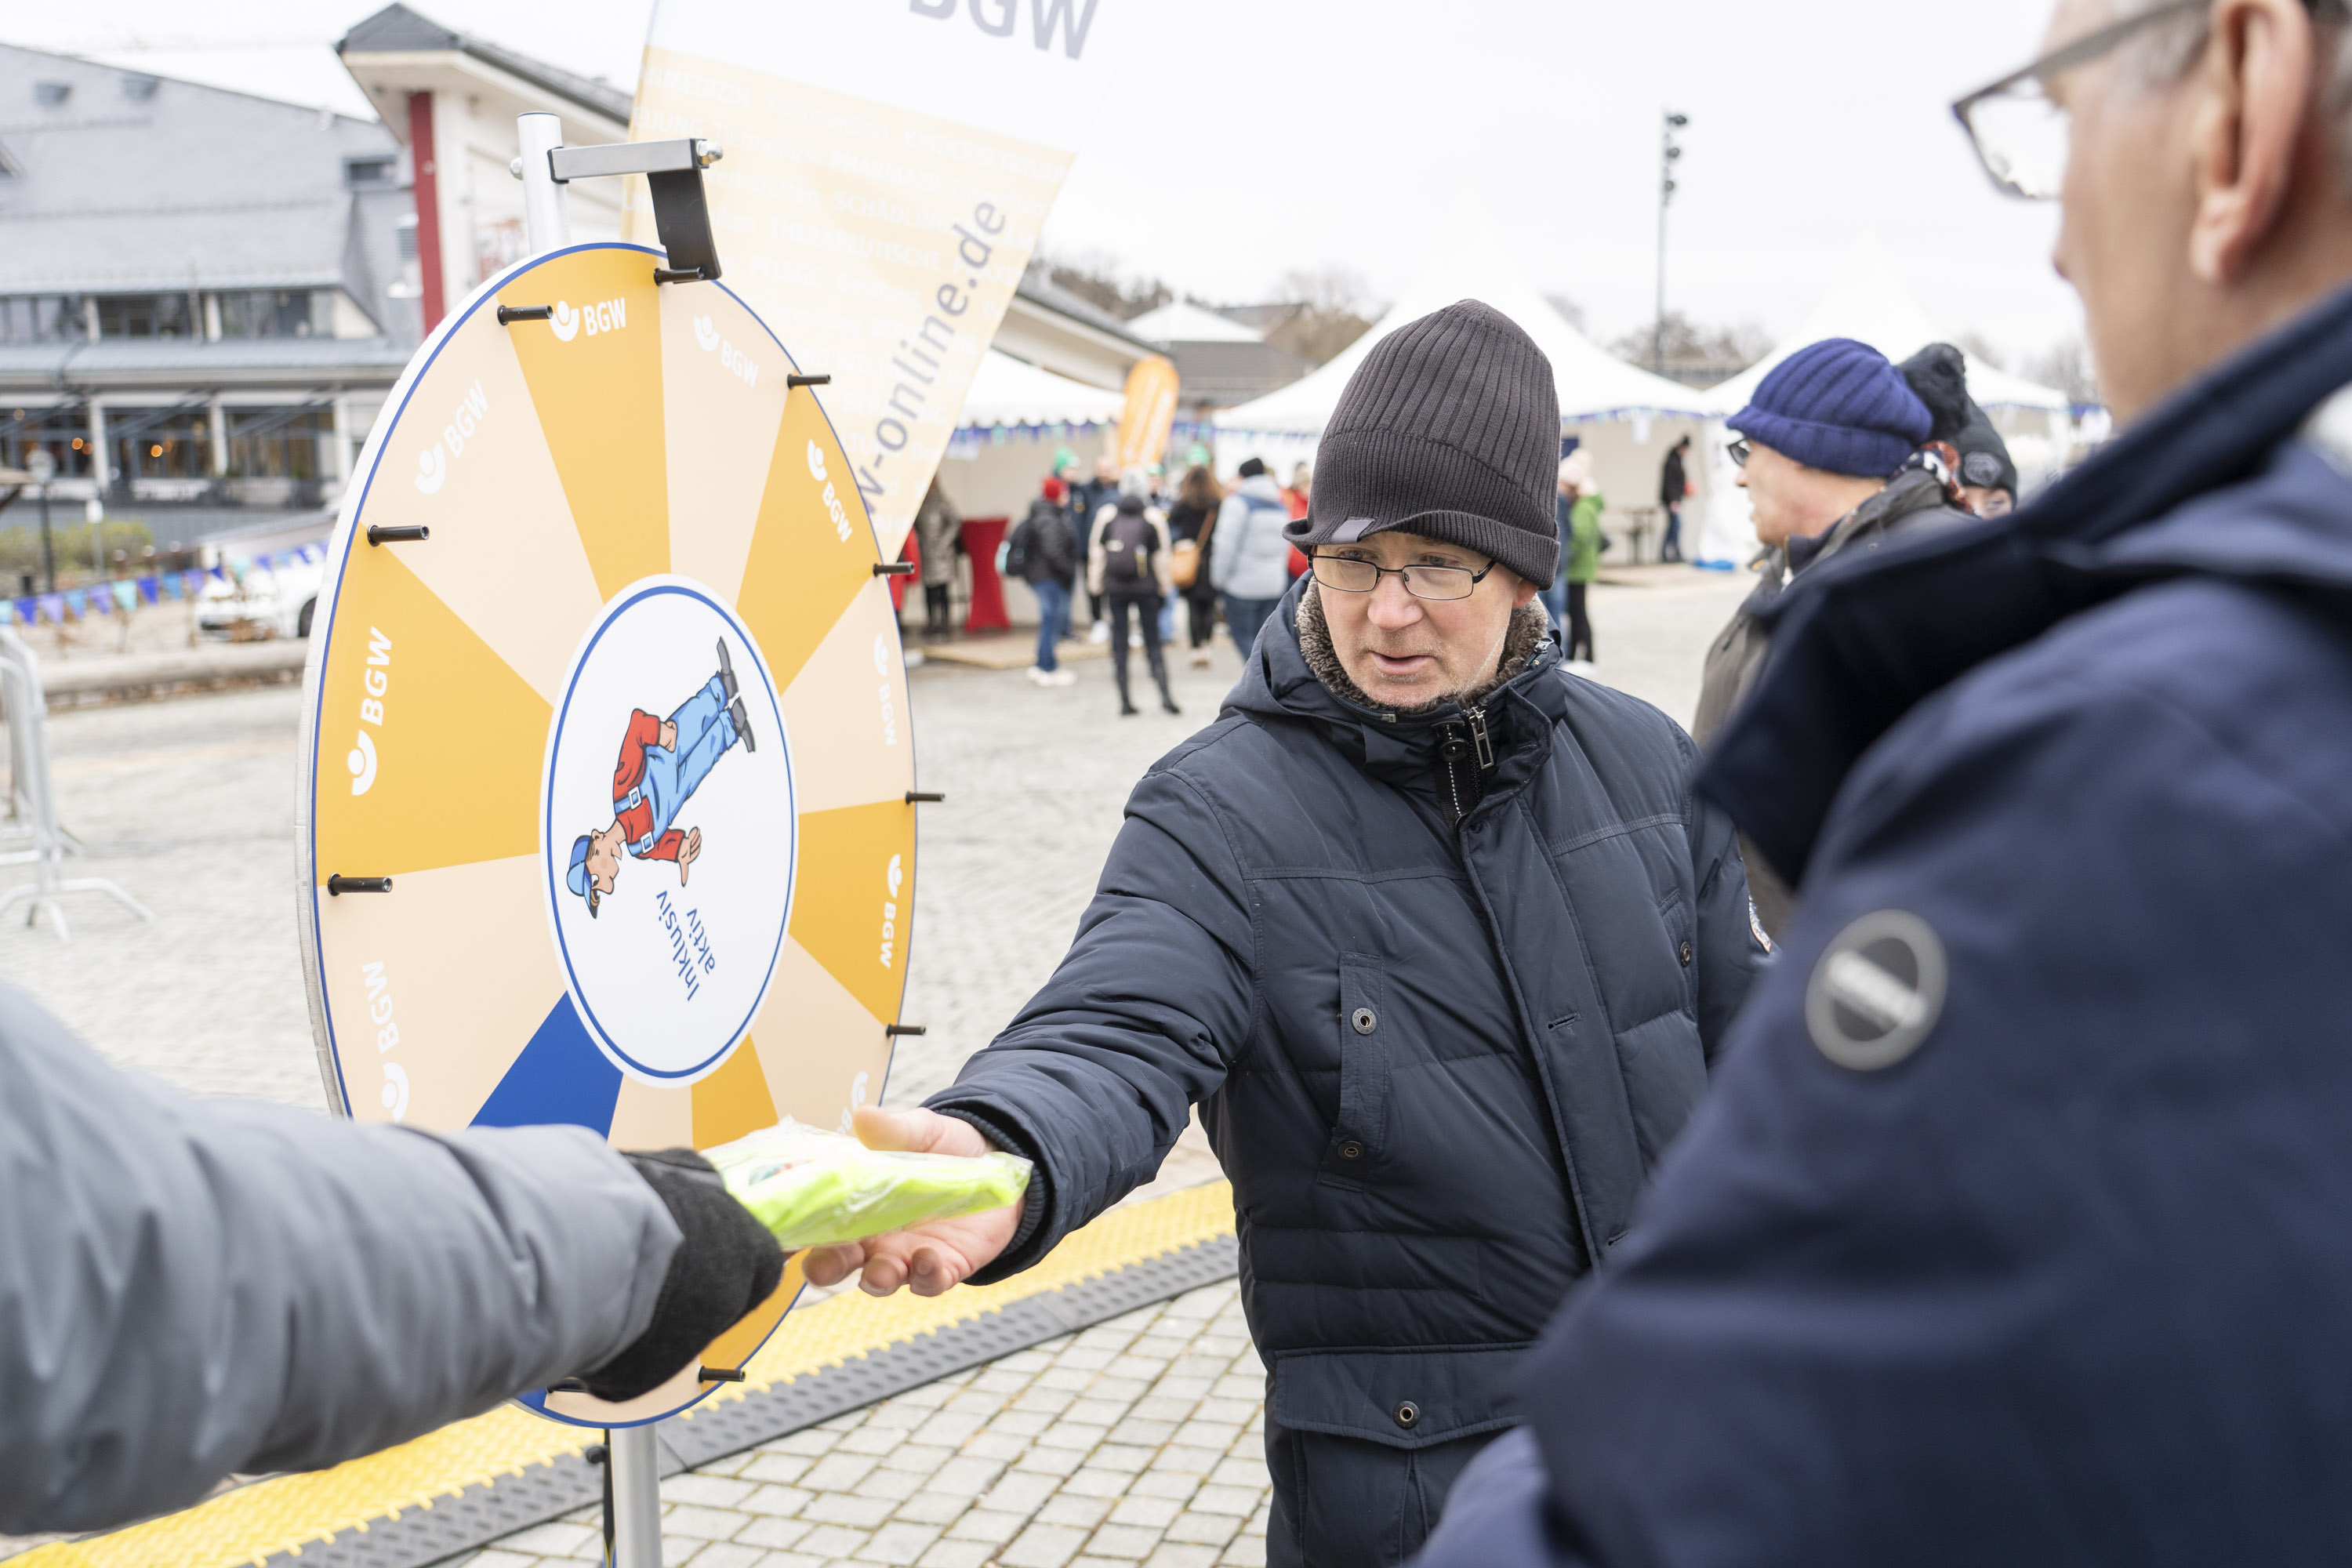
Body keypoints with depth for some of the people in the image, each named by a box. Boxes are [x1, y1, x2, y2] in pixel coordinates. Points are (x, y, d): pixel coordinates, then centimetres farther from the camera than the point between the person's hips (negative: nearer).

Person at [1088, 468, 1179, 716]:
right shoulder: (1154, 516, -5)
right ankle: (1165, 695, -4)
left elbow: (1096, 551, 1)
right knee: (1153, 642, 6)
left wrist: (1095, 582, 10)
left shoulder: (1107, 514, -1)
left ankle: (1125, 702, 5)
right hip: (1146, 588, -1)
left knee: (1119, 643, 5)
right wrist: (1165, 586, 6)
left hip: (1116, 588, 1)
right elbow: (1161, 556, -4)